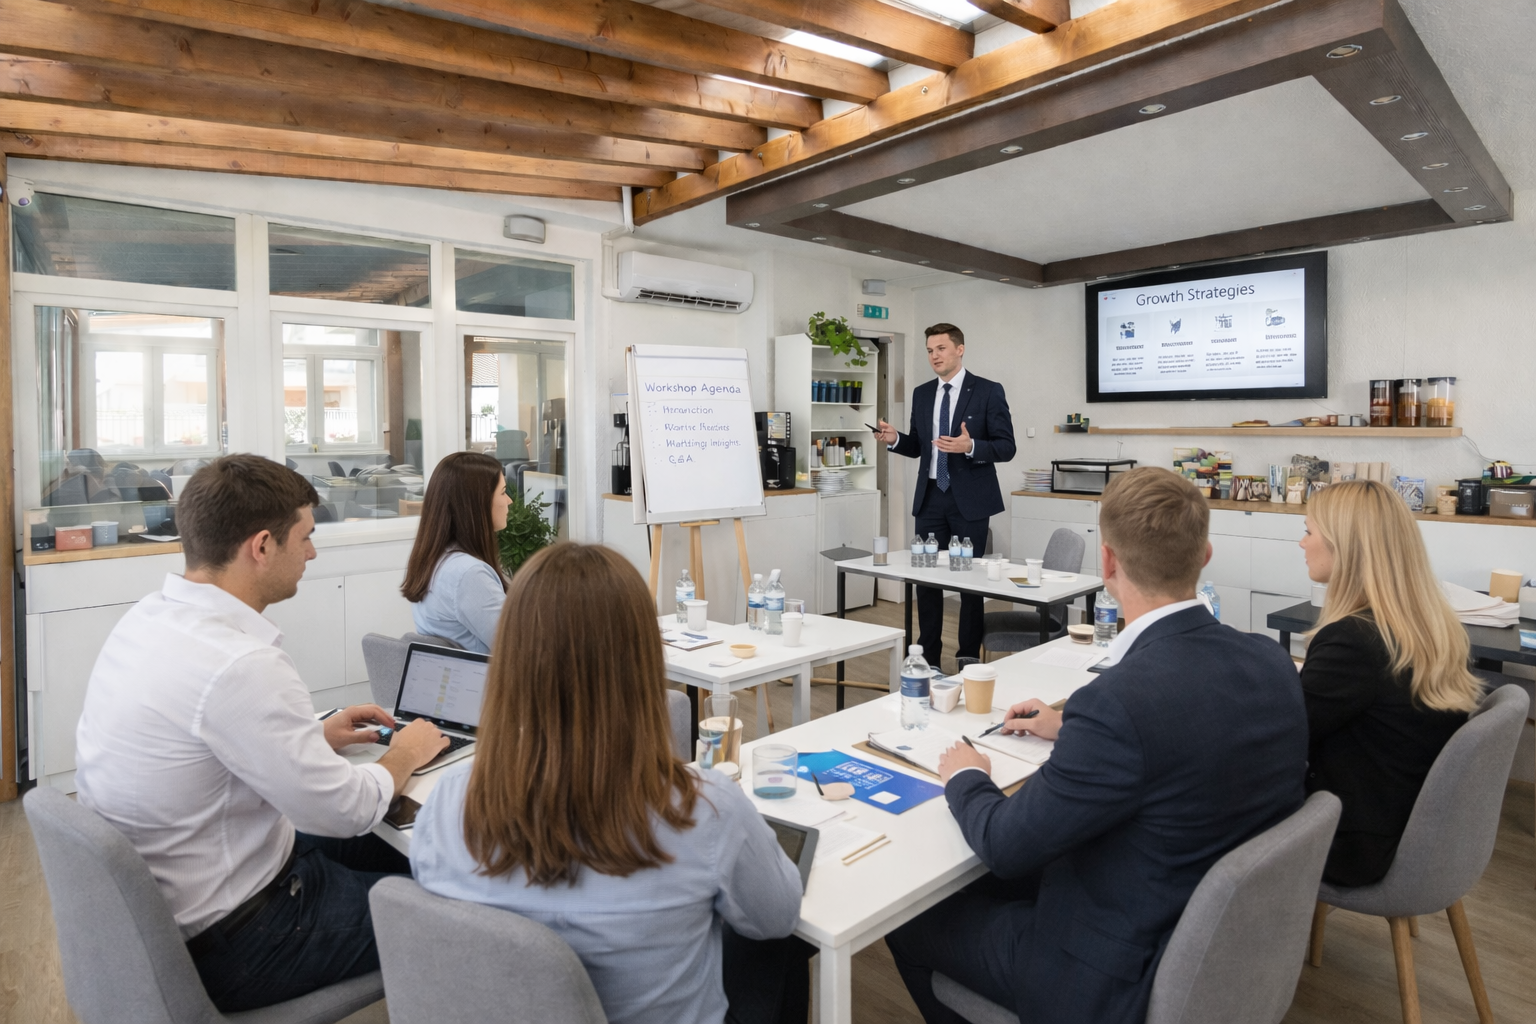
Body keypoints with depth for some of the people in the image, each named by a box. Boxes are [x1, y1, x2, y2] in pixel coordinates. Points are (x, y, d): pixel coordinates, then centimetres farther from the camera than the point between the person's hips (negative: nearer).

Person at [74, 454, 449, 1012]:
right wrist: (404, 756, -4)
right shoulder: (240, 666, -32)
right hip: (224, 944, -9)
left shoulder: (146, 618, -2)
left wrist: (314, 738, 11)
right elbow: (343, 810, -22)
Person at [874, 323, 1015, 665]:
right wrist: (895, 439, -5)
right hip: (930, 497, 5)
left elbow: (1006, 447, -8)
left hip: (969, 499, -4)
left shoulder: (988, 391, -5)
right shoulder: (921, 394, 10)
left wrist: (970, 446, -26)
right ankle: (928, 657, 19)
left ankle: (969, 659, 16)